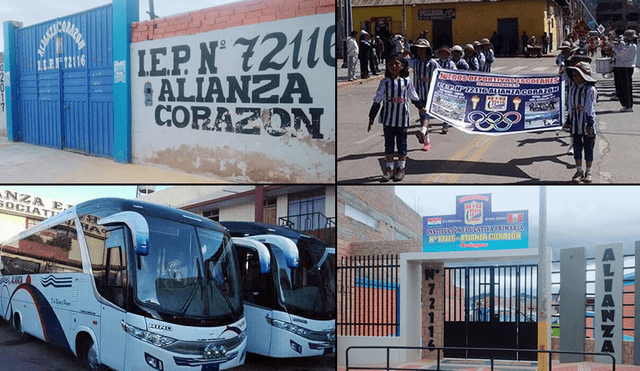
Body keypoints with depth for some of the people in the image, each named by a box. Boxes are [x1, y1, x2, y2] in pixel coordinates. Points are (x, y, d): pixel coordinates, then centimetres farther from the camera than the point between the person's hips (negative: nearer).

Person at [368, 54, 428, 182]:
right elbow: (377, 101, -1)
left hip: (402, 119, 0)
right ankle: (389, 169, 14)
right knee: (389, 143, 6)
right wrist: (371, 118, -2)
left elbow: (413, 96, 17)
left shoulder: (406, 81, -1)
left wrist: (421, 107, 29)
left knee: (402, 143, 7)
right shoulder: (385, 82, -4)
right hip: (388, 119, 0)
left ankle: (400, 168, 16)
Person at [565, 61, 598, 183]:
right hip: (575, 125, 5)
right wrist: (569, 121, 16)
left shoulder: (590, 90, -9)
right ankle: (579, 171, 19)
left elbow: (590, 108, -11)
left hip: (587, 124, -5)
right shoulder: (573, 89, 7)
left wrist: (590, 124, -13)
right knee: (577, 147, 8)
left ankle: (588, 173, 13)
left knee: (588, 148, 4)